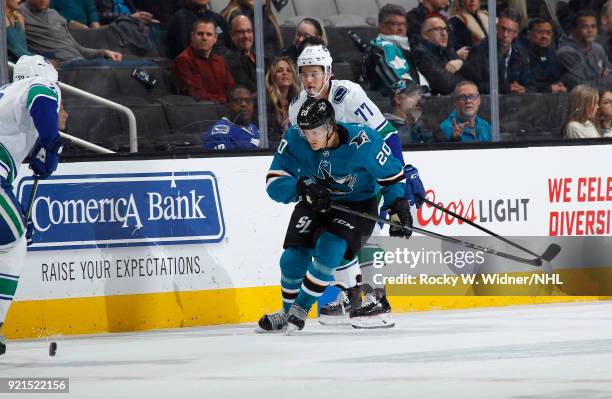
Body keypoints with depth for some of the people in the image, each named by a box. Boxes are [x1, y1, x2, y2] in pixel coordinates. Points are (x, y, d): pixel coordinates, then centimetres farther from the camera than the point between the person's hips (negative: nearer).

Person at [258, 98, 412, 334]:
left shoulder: (362, 143, -28)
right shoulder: (294, 140, -21)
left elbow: (392, 175, -12)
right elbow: (274, 183, -21)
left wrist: (399, 210, -15)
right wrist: (303, 187, -39)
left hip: (357, 204, -3)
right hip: (315, 204, 3)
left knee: (329, 250, -25)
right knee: (294, 257, -7)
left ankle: (300, 309, -6)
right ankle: (287, 313, 19)